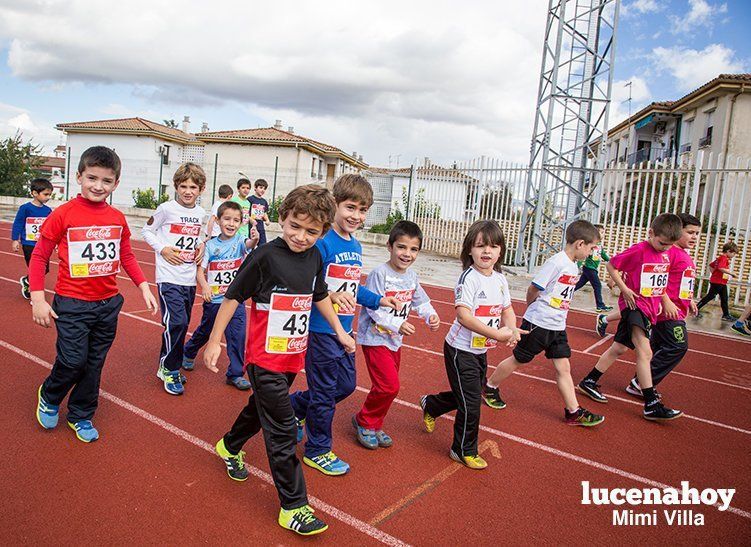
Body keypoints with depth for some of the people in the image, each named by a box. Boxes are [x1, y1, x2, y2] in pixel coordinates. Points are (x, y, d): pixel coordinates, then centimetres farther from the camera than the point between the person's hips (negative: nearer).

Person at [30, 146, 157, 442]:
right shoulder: (63, 214, -11)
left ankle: (81, 416, 34)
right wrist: (38, 298, -10)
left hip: (108, 304, 4)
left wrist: (143, 286, 3)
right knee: (73, 361, -2)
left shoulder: (118, 218, 1)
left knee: (94, 364, 14)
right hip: (72, 304, -4)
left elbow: (126, 256, 12)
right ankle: (49, 397, 32)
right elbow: (39, 256, -5)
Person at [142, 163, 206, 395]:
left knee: (182, 325, 12)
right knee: (176, 322, -15)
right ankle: (167, 368, 4)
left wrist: (201, 247, 4)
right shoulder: (166, 208, -7)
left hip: (190, 278, 6)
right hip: (169, 277, -6)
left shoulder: (201, 213, 8)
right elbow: (147, 231, 1)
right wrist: (163, 249, -12)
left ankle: (173, 367, 28)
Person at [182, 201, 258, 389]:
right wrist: (204, 286, -23)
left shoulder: (239, 241, -7)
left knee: (238, 336, -4)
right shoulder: (211, 244, -6)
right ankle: (188, 354, 48)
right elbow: (200, 270, -5)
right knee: (205, 331, 20)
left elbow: (248, 244, -31)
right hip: (214, 299, 1)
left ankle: (235, 374, 10)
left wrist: (254, 240, -54)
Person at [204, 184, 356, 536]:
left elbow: (320, 296, 16)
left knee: (262, 407, 26)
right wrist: (215, 340, -8)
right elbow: (233, 297, -10)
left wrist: (340, 331, 21)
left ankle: (229, 447, 54)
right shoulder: (265, 256, -18)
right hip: (265, 358, -7)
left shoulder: (314, 258, 0)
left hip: (294, 355, 7)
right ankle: (293, 507, 9)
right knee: (282, 430, -3)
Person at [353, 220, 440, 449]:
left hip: (395, 340, 8)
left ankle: (374, 426, 33)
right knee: (389, 386, -11)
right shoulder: (379, 273, -19)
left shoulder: (412, 276, 5)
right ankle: (365, 422, 12)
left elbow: (420, 301, 14)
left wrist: (431, 316, -5)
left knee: (387, 386, 14)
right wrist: (398, 324, -26)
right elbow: (373, 308, -21)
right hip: (375, 338, -8)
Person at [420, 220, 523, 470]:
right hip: (461, 349, -8)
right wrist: (497, 334, -31)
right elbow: (463, 315, -30)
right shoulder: (469, 277, -21)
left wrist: (511, 330, -9)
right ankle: (464, 451, 23)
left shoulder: (500, 279, 3)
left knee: (468, 395, 22)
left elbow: (507, 310, 12)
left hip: (481, 350, 8)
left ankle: (430, 405, 49)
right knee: (471, 402, 0)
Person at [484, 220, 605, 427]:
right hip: (538, 324, -7)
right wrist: (532, 310, 0)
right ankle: (490, 387, 27)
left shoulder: (574, 266, 8)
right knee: (518, 360, 7)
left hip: (557, 327, 7)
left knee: (563, 367, 7)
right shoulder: (556, 262, -19)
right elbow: (533, 289, -16)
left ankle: (574, 412, 14)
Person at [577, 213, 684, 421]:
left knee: (619, 348, 14)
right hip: (634, 304, -8)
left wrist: (663, 300, 16)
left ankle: (588, 382, 25)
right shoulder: (638, 250, -13)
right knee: (645, 352, -20)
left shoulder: (666, 254, 9)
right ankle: (652, 405, -20)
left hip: (649, 309, 8)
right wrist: (624, 289, -14)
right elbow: (611, 265, -8)